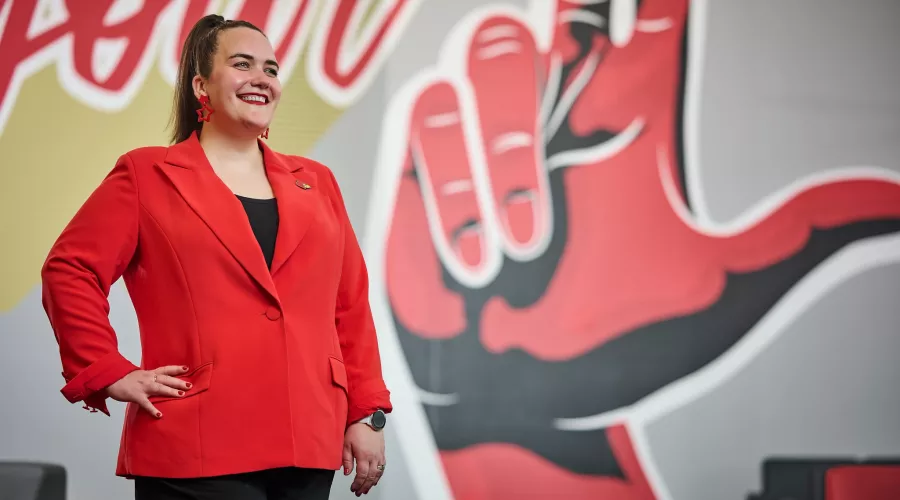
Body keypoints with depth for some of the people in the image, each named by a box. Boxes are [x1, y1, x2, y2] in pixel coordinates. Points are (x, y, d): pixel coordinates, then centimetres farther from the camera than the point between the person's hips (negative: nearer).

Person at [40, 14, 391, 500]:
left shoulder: (315, 183, 18)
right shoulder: (146, 176, 5)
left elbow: (350, 306, 16)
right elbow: (70, 272, 0)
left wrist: (368, 414, 10)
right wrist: (109, 372, -8)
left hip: (307, 449, 5)